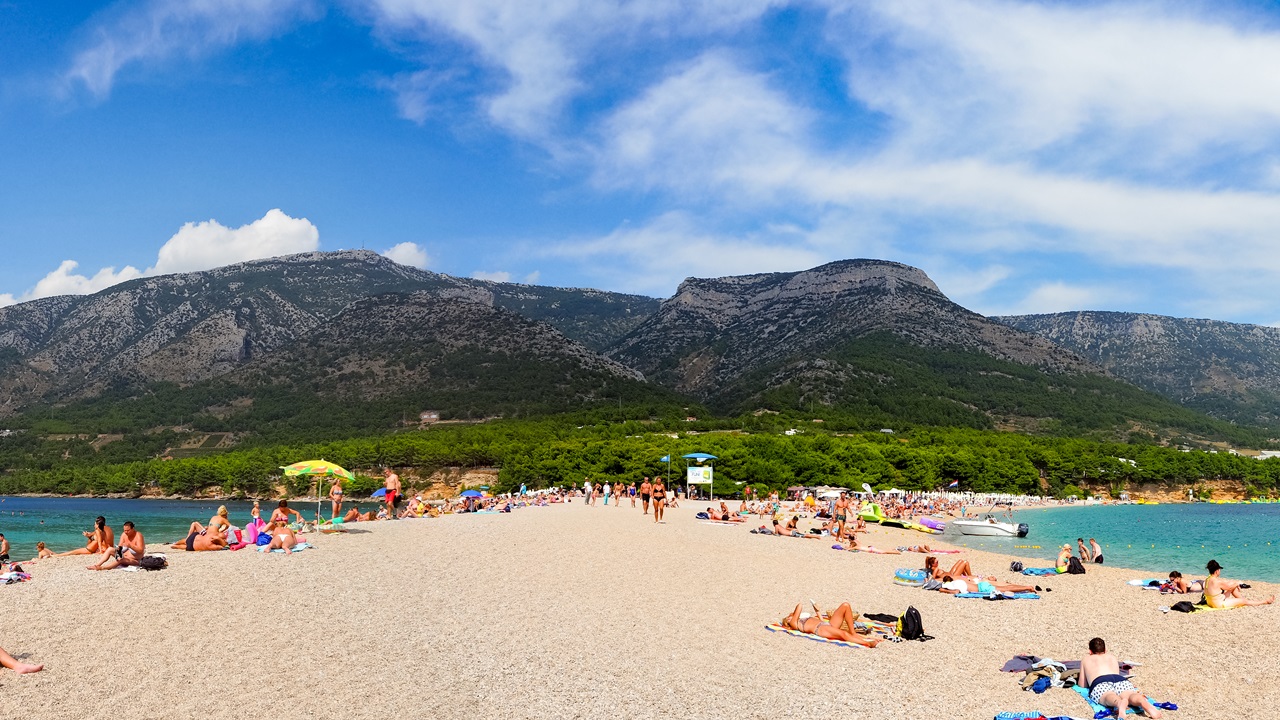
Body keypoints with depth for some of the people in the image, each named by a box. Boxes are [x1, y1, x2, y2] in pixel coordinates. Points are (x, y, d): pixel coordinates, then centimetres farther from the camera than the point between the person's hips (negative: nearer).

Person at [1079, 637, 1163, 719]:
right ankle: (1144, 703, -65)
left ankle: (1120, 703, -72)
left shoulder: (1086, 659, 36)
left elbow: (1082, 685, 38)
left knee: (1110, 698, -36)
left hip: (1100, 684, -3)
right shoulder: (1111, 657, 42)